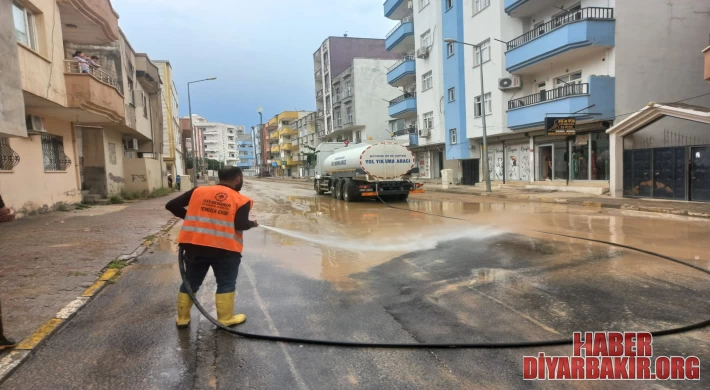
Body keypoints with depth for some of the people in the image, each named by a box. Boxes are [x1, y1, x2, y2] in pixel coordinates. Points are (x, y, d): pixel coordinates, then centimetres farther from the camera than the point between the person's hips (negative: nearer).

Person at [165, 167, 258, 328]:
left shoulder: (198, 191, 9)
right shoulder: (241, 200, -2)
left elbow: (171, 205, 8)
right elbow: (240, 225, -14)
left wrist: (191, 217, 18)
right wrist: (252, 224, 6)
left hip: (195, 246, 4)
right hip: (225, 249, -4)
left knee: (190, 283, 19)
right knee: (226, 284, 13)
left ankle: (182, 318, 29)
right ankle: (225, 319, 19)